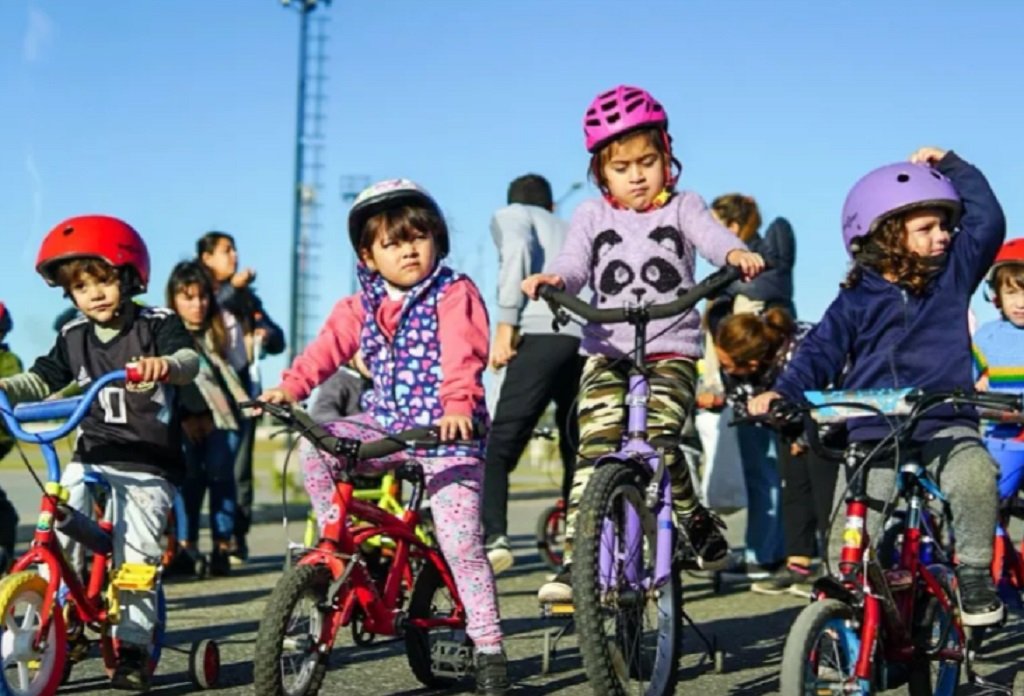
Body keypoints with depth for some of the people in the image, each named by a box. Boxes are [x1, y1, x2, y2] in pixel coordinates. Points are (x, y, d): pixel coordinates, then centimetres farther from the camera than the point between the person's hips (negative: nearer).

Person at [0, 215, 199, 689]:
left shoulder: (158, 325, -5)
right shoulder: (73, 338, 8)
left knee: (136, 552, -10)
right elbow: (42, 379, 9)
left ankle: (133, 644, -1)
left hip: (150, 461, -4)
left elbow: (189, 360, -22)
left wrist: (165, 363, -47)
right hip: (92, 456, 4)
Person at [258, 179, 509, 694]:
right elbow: (329, 347, -2)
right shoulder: (361, 307, 11)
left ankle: (488, 648, -1)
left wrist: (457, 404, -37)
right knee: (314, 446, -19)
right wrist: (289, 387, -20)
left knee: (460, 544, -12)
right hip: (387, 427, 5)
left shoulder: (454, 295, -5)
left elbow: (462, 354, -20)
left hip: (448, 436, -5)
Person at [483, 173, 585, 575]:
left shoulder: (509, 215, 21)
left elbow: (517, 249, -3)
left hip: (543, 334, -5)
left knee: (501, 445, -6)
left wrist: (505, 324, -6)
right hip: (589, 338, 5)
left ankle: (493, 537, -25)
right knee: (577, 453, 12)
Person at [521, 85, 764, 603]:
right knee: (595, 450, -13)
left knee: (658, 443, -19)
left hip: (671, 350, -1)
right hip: (607, 352, 2)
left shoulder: (681, 208, 10)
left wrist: (735, 254, -35)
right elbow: (574, 265, -2)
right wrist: (552, 279, -27)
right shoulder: (592, 216, 13)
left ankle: (697, 521, 7)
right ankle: (577, 557, -13)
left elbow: (710, 235, -11)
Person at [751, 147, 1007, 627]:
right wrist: (782, 392, -17)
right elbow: (820, 352, 0)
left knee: (975, 477, -31)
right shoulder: (857, 301, 5)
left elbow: (987, 221, 5)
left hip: (945, 425, 1)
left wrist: (950, 165, 6)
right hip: (871, 432, 0)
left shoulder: (952, 275, 11)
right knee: (849, 537, -9)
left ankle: (975, 574, -13)